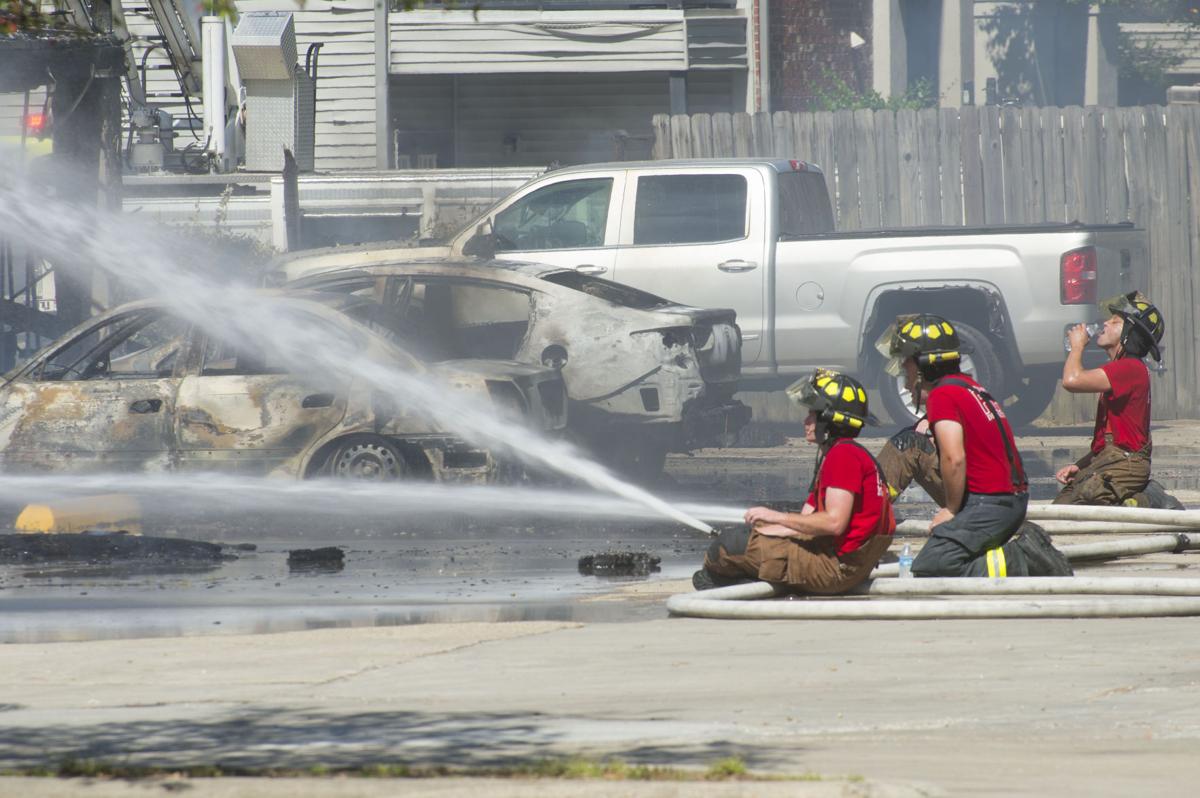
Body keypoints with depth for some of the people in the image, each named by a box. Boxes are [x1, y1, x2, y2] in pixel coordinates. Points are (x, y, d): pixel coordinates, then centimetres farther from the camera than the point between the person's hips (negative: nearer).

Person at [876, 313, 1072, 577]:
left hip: (988, 503, -10)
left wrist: (951, 510, -11)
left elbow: (954, 459, -22)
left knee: (928, 570, -11)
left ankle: (1021, 561, -18)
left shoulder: (942, 395, -12)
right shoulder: (970, 386, 18)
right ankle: (1028, 550, 3)